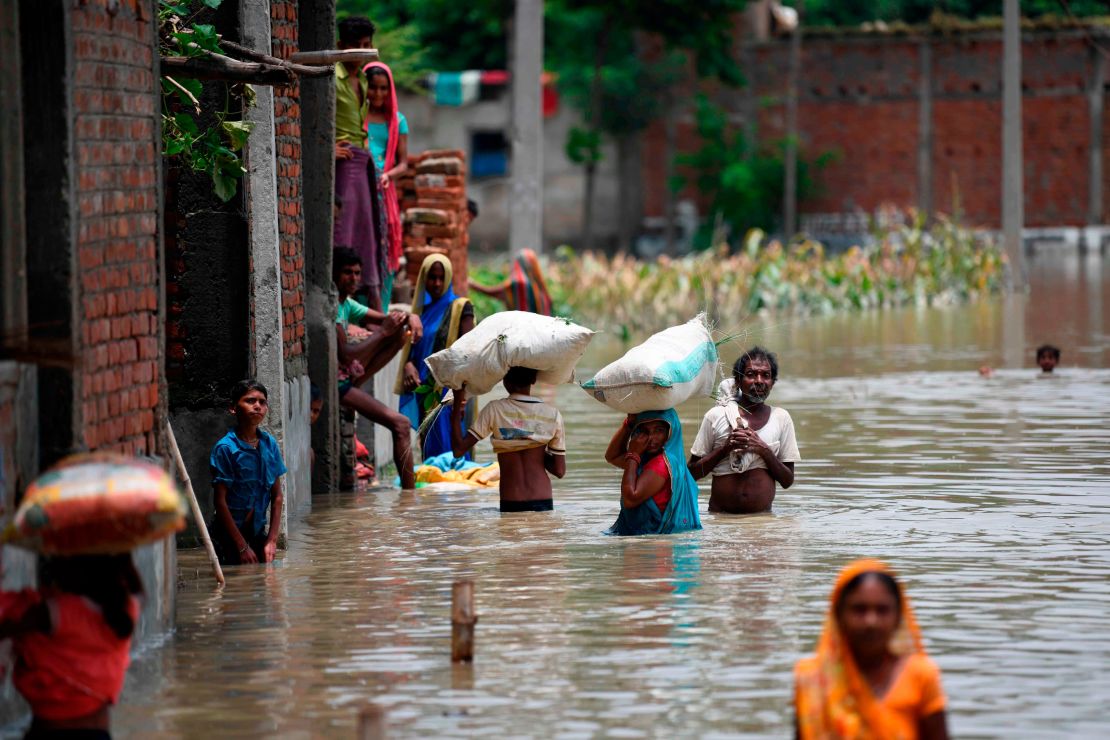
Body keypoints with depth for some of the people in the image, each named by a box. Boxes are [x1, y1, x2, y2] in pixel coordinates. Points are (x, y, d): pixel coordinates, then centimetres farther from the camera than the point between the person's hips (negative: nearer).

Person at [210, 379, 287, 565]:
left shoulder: (270, 445, 4)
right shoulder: (225, 448, -12)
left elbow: (276, 496, 8)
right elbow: (220, 501, -12)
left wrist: (272, 540, 0)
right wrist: (242, 547, -13)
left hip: (258, 532, 5)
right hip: (230, 536, -5)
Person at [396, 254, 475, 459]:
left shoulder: (460, 308, -2)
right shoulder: (421, 308, 15)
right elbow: (412, 347, 18)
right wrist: (408, 365, -5)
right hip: (425, 390, 6)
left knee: (449, 449, -10)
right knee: (428, 448, 6)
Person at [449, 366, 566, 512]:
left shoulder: (495, 410, -4)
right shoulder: (553, 414, 2)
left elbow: (458, 450, -5)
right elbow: (559, 470, 3)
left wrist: (457, 403, 2)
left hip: (510, 505, -1)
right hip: (543, 504, 1)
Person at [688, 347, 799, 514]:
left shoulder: (781, 418, 8)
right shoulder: (716, 416, 4)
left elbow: (787, 481, 9)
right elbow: (692, 472, 6)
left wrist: (764, 450, -6)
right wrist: (726, 448, -8)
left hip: (762, 518, 1)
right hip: (720, 517, -1)